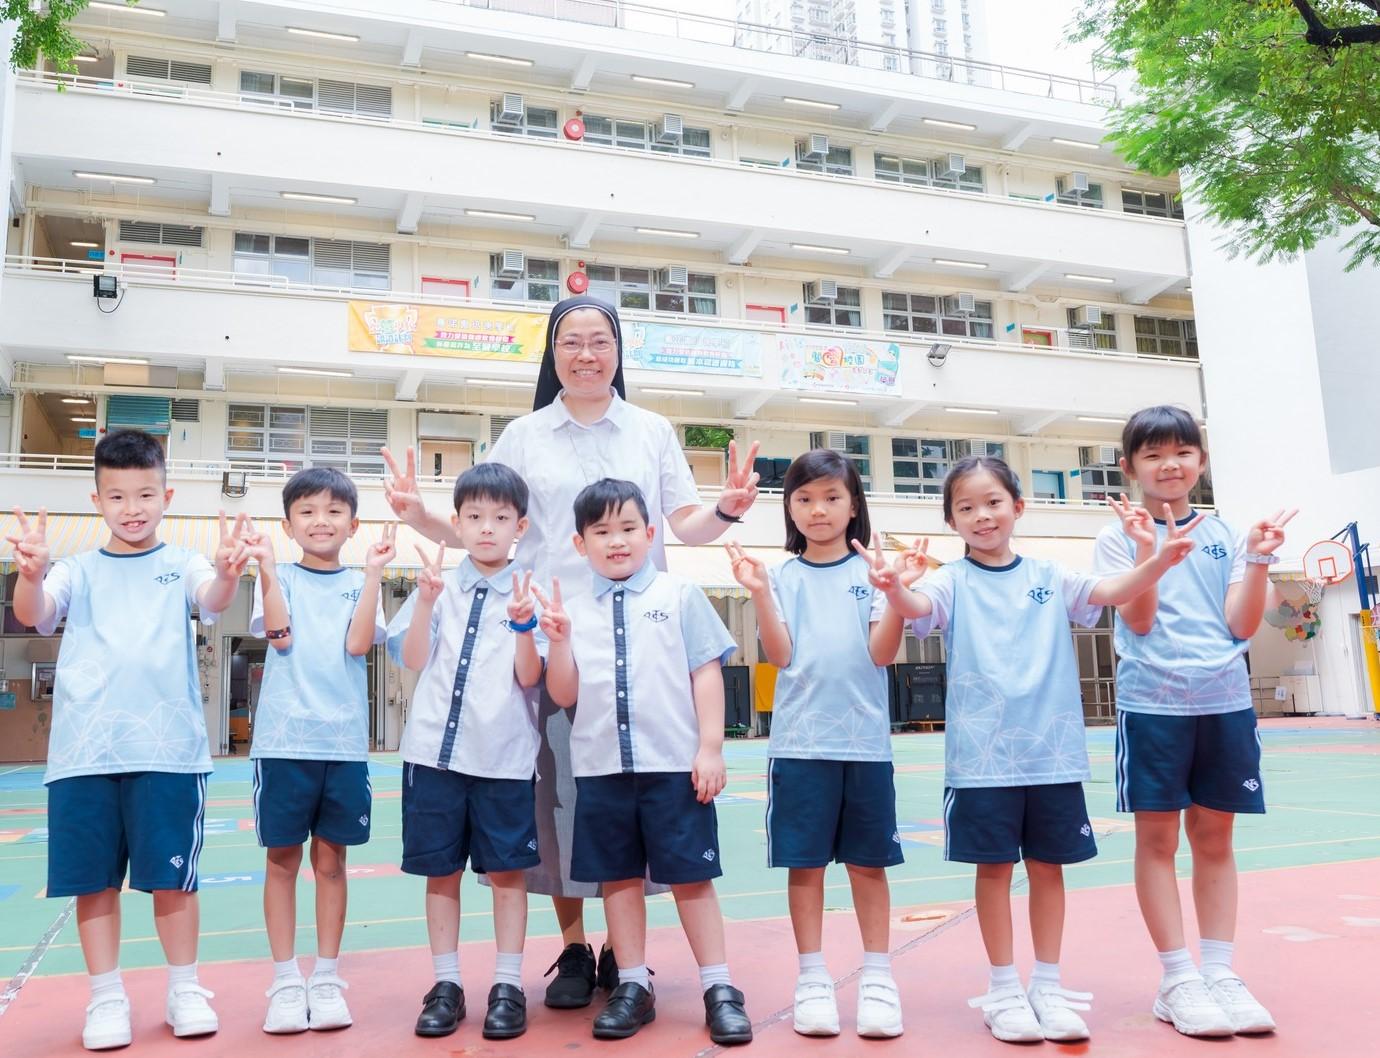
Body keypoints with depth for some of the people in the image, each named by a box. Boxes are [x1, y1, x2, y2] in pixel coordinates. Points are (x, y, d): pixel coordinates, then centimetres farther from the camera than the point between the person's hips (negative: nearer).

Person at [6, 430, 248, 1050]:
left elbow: (213, 601, -15)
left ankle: (184, 989, 20)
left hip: (167, 748, -1)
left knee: (172, 875, 5)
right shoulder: (79, 570, 8)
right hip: (83, 750, 2)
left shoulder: (181, 566, 5)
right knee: (94, 878, 7)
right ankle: (107, 998, 20)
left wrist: (226, 574, -39)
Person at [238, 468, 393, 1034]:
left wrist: (373, 572, -12)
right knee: (282, 859, 5)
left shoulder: (360, 583, 9)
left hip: (344, 740, 1)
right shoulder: (278, 577, 6)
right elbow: (280, 635, -11)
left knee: (331, 861, 8)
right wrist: (265, 566, -15)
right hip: (284, 737, -1)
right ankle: (285, 981, 16)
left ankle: (326, 978, 18)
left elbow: (358, 643, -8)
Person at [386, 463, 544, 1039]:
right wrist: (426, 600, -15)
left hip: (504, 754, -2)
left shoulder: (529, 593, 0)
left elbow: (529, 677, -5)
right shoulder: (440, 587, 5)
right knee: (440, 869, 9)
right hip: (436, 748, 2)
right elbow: (414, 659, -3)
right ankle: (446, 984, 22)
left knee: (506, 870, 5)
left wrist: (522, 623, -21)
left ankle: (508, 985, 17)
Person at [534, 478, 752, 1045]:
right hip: (601, 767, 3)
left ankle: (719, 988, 14)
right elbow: (563, 695, 5)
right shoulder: (573, 611, 6)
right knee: (619, 876, 11)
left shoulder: (680, 596, 1)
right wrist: (559, 639, -10)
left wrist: (710, 747, -7)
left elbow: (707, 673, -1)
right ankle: (633, 985, 24)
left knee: (690, 875, 3)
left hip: (675, 764, -3)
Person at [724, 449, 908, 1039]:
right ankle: (812, 979, 16)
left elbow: (882, 653, -5)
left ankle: (877, 977, 18)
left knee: (868, 861, 7)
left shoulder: (873, 571, 3)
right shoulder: (782, 576, 5)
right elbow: (779, 655, -4)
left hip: (865, 739, 0)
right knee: (804, 862, 5)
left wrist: (899, 596, -20)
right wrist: (758, 594, -16)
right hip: (800, 741, 0)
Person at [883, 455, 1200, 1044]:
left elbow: (1112, 592, -5)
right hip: (982, 752, -2)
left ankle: (1047, 986, 23)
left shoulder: (1049, 577, 7)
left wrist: (1159, 561, -26)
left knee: (1048, 865, 10)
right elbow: (918, 606, -20)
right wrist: (894, 590, -44)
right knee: (995, 867, 5)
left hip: (1053, 748, 2)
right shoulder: (953, 581, -1)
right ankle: (1004, 990, 19)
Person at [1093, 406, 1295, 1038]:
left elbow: (1241, 625, 2)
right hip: (1153, 702, -3)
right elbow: (1138, 622, -10)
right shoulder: (1120, 538, 0)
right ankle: (1178, 980, 10)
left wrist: (1258, 559, -11)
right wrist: (1147, 551, -22)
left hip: (1225, 701, 3)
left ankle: (1220, 973, 16)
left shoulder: (1223, 535, 9)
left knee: (1214, 837, 9)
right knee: (1158, 838, 1)